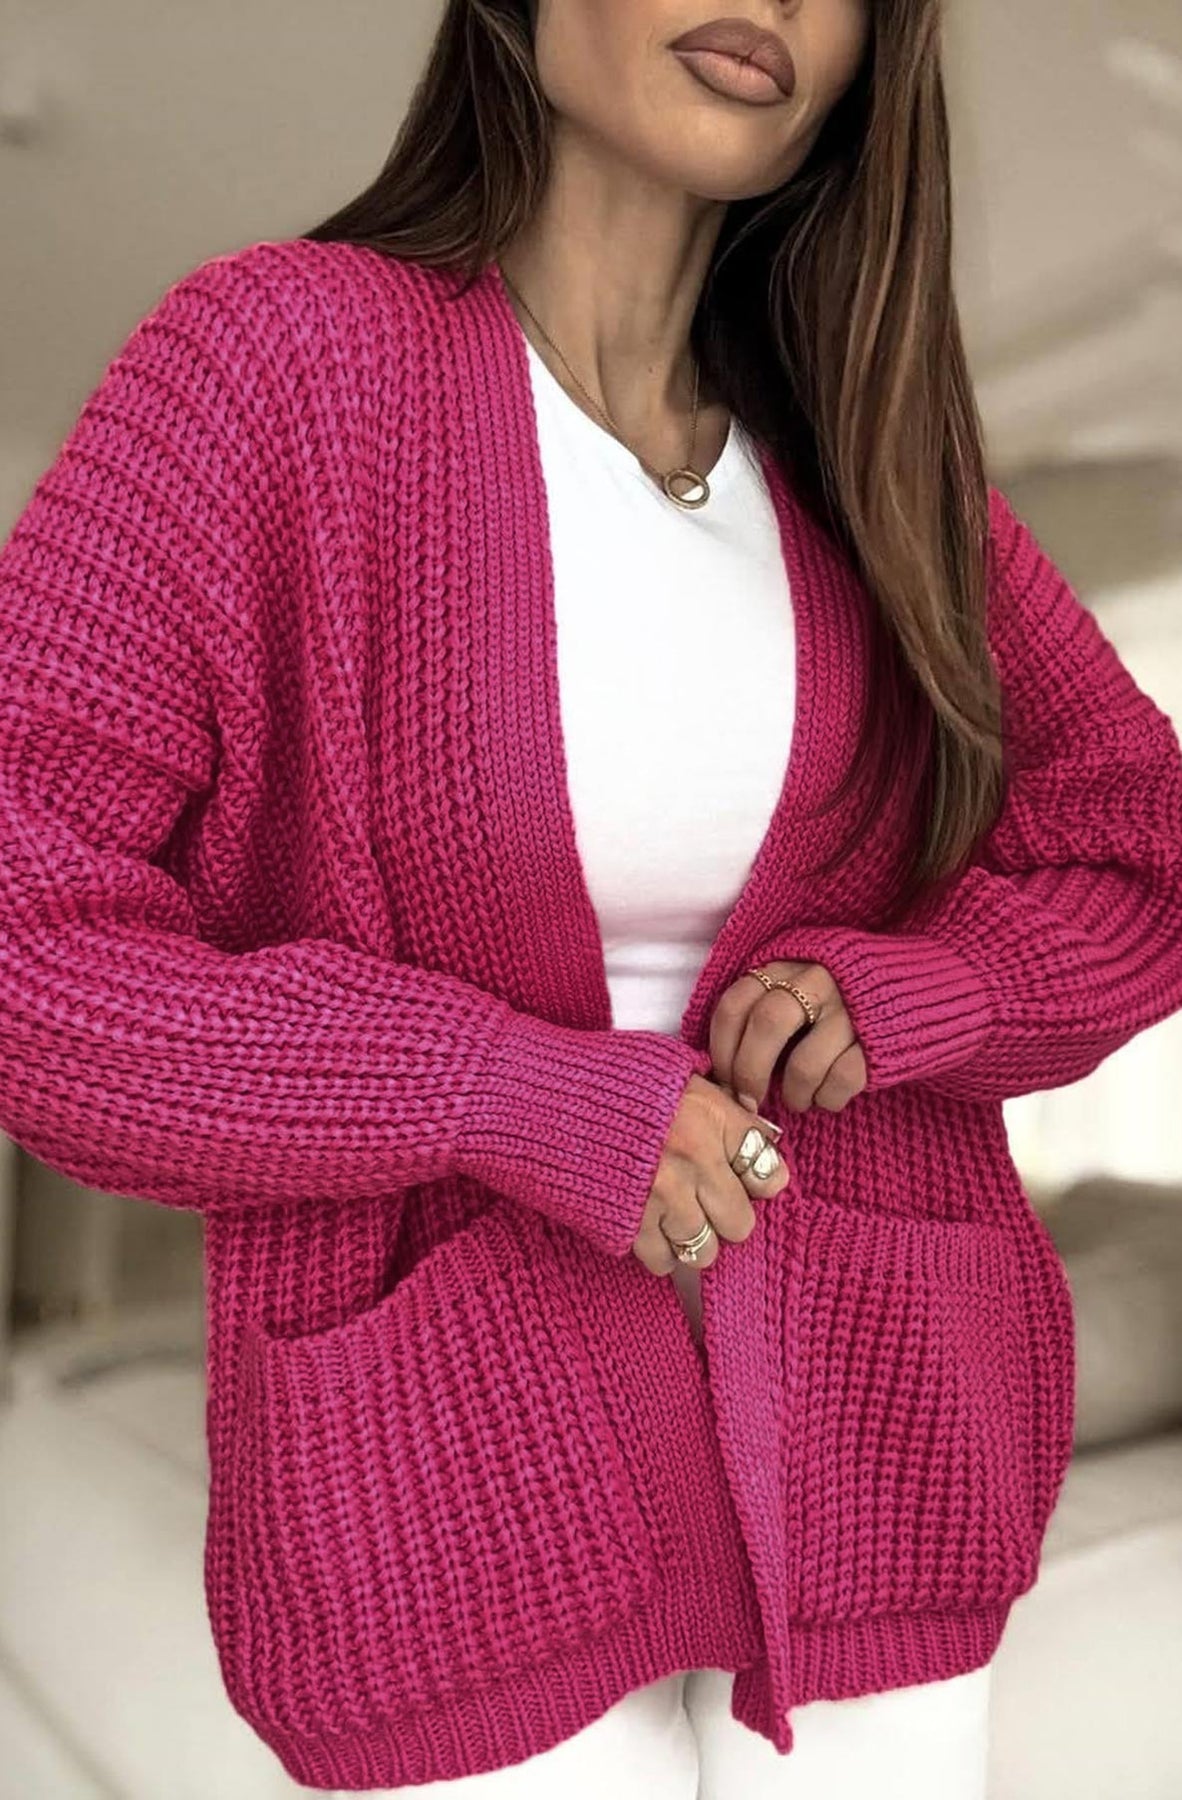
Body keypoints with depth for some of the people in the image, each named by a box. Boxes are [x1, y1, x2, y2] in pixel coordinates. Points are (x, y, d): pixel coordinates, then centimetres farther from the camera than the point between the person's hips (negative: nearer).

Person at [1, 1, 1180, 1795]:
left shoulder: (866, 448, 1)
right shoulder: (267, 357, -11)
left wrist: (889, 993, -12)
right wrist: (516, 1097, -21)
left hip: (869, 1438, 4)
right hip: (461, 1465, -3)